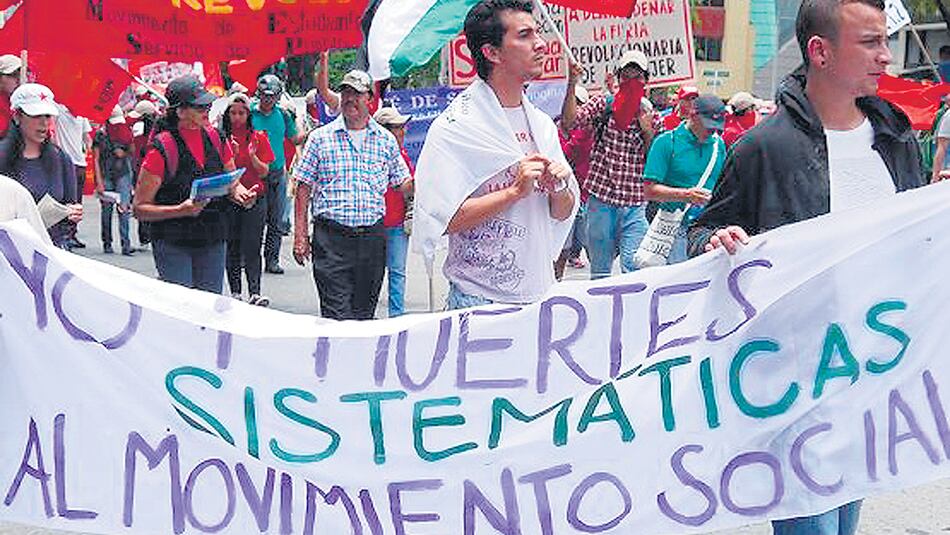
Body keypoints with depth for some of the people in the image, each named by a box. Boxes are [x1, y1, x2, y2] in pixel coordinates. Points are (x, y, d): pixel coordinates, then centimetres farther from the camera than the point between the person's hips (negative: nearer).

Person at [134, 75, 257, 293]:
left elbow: (232, 183, 19)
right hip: (172, 245, -5)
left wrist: (239, 193, -5)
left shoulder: (216, 138, 5)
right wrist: (180, 210, -24)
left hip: (213, 242, 5)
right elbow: (139, 208, -10)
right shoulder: (163, 148, -12)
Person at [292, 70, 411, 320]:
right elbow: (303, 188, 4)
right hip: (331, 236, -3)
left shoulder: (386, 140, 9)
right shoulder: (320, 138, 4)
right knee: (336, 315, -9)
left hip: (372, 236, 3)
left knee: (365, 313, 12)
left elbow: (404, 183, 15)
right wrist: (300, 236, -2)